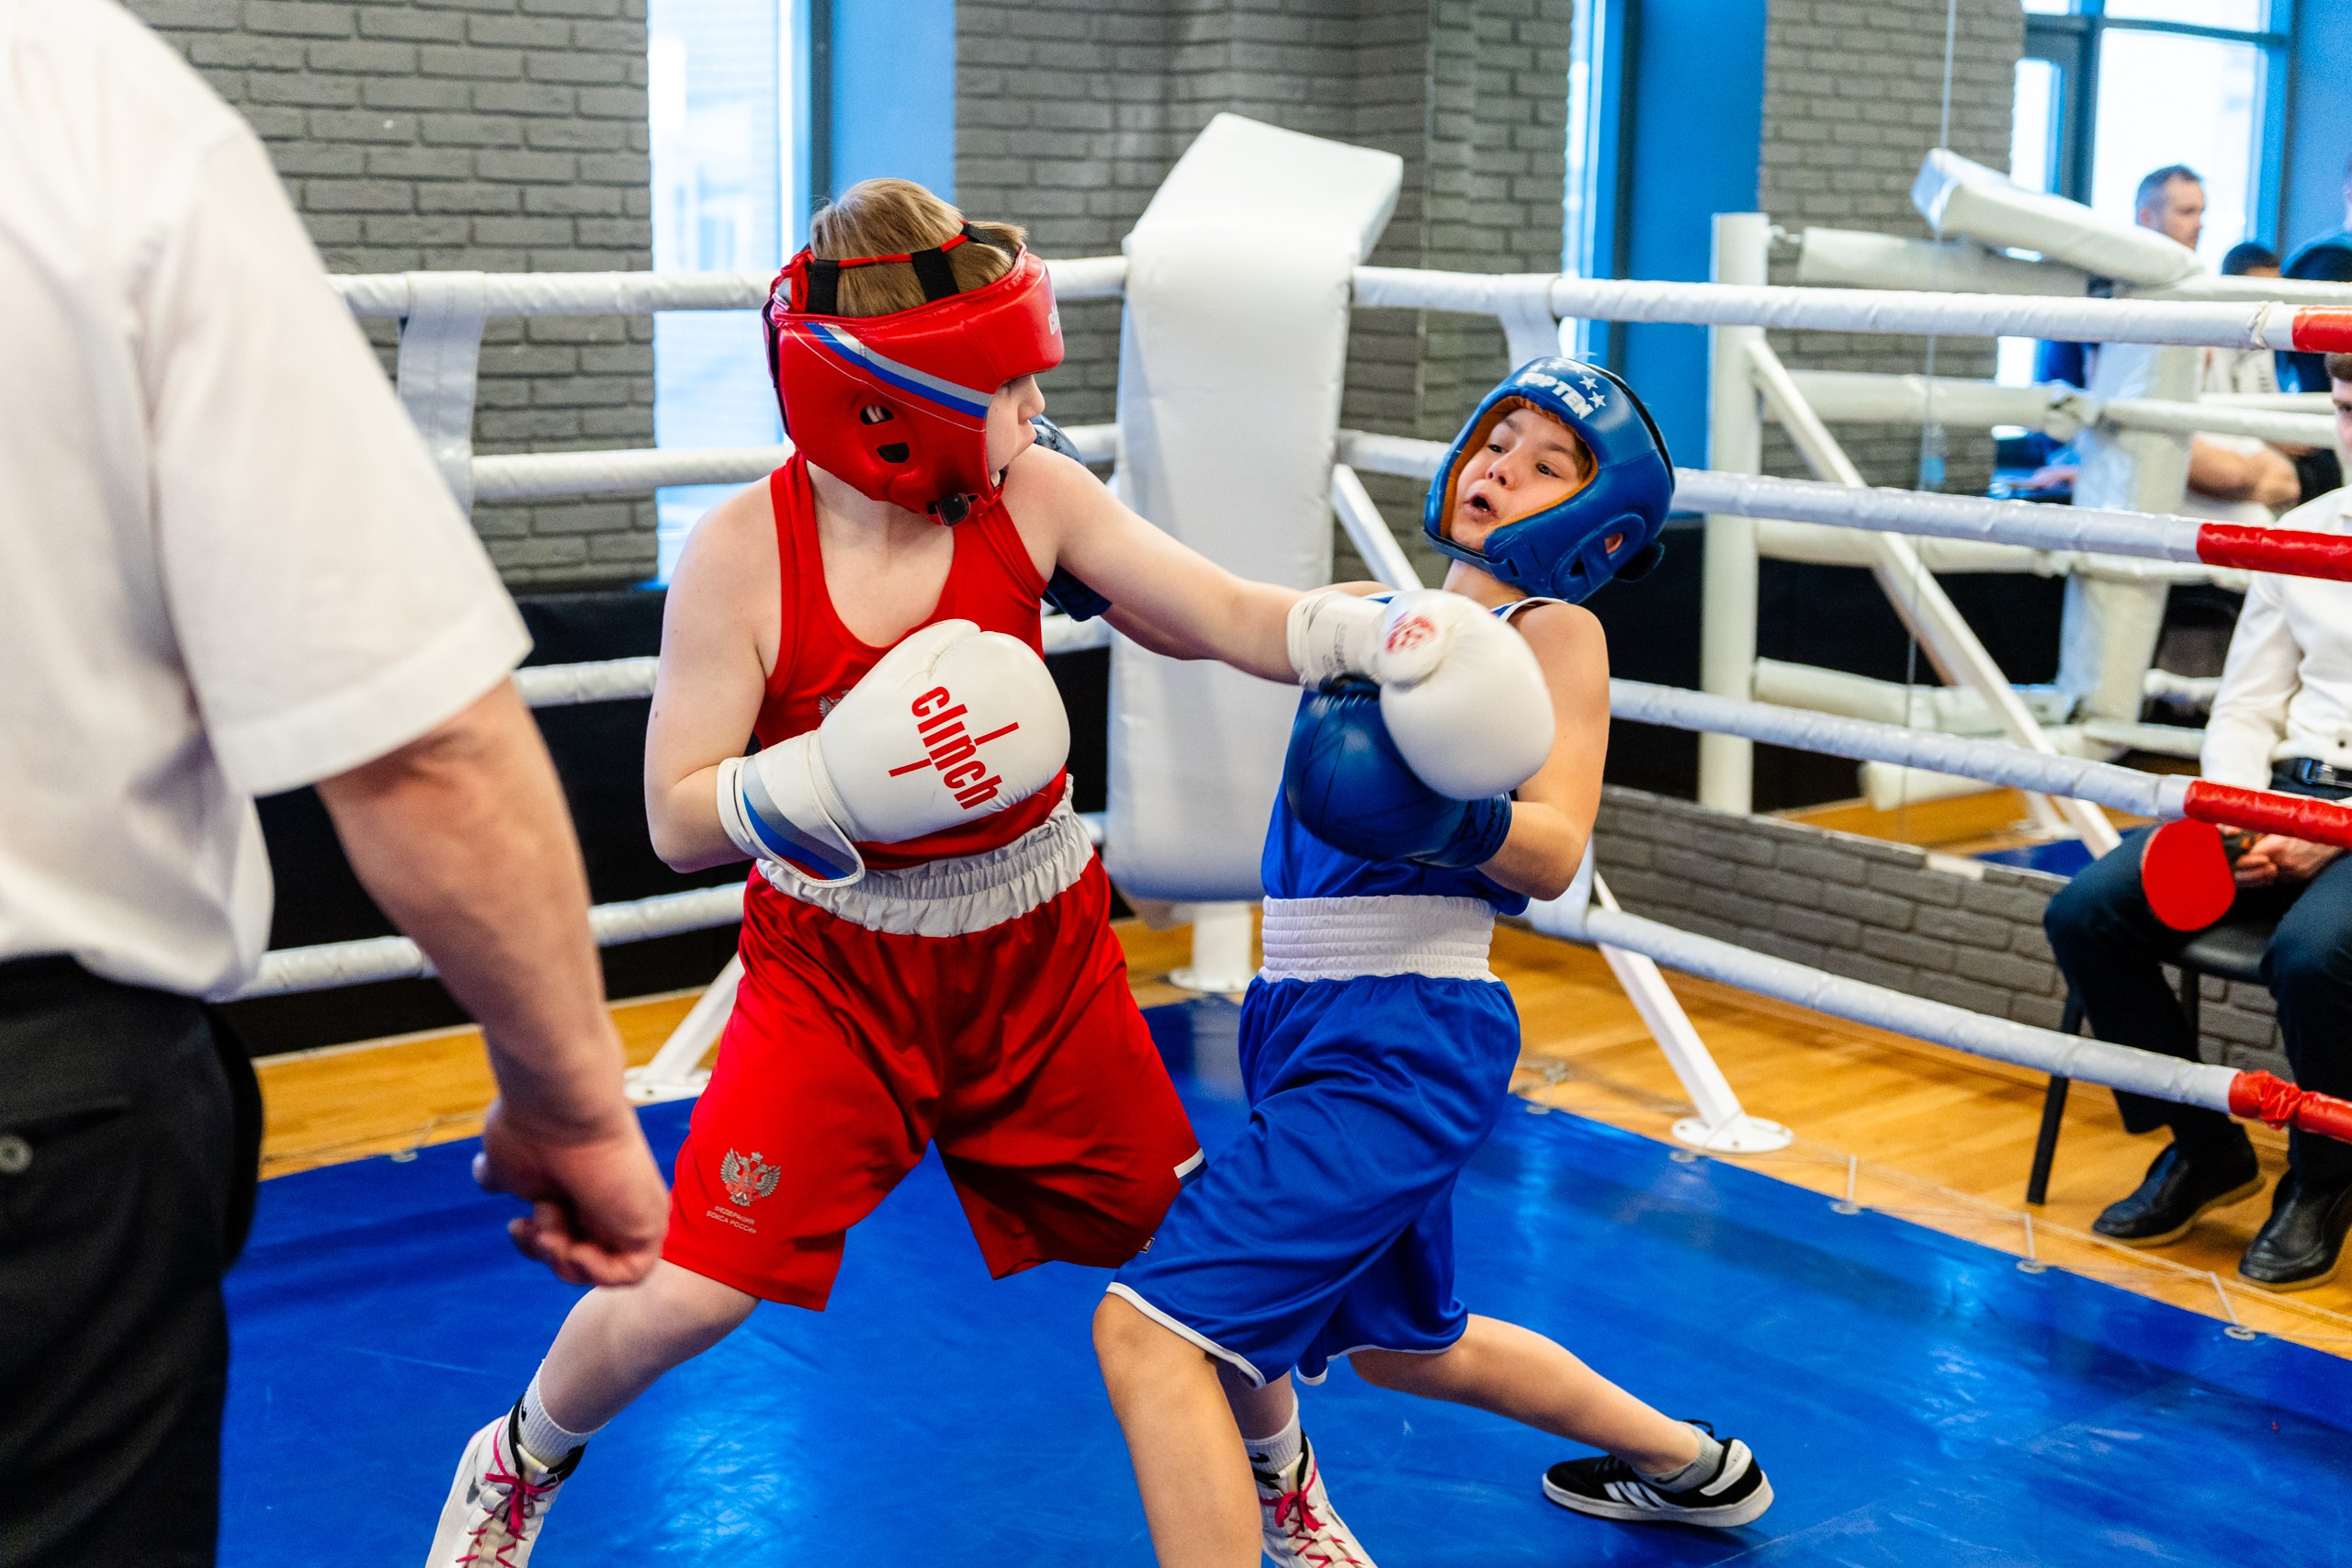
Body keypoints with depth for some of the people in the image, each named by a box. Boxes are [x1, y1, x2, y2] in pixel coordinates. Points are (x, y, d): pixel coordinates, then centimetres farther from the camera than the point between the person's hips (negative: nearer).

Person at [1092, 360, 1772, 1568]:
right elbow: (1183, 618, 13)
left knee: (1149, 1326, -20)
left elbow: (1553, 855, -15)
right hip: (1306, 1024, 9)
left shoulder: (1556, 630, -4)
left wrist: (1447, 820, -34)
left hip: (1404, 1039, -9)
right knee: (1400, 1344, 30)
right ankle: (1696, 1466, 51)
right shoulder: (1363, 615, 16)